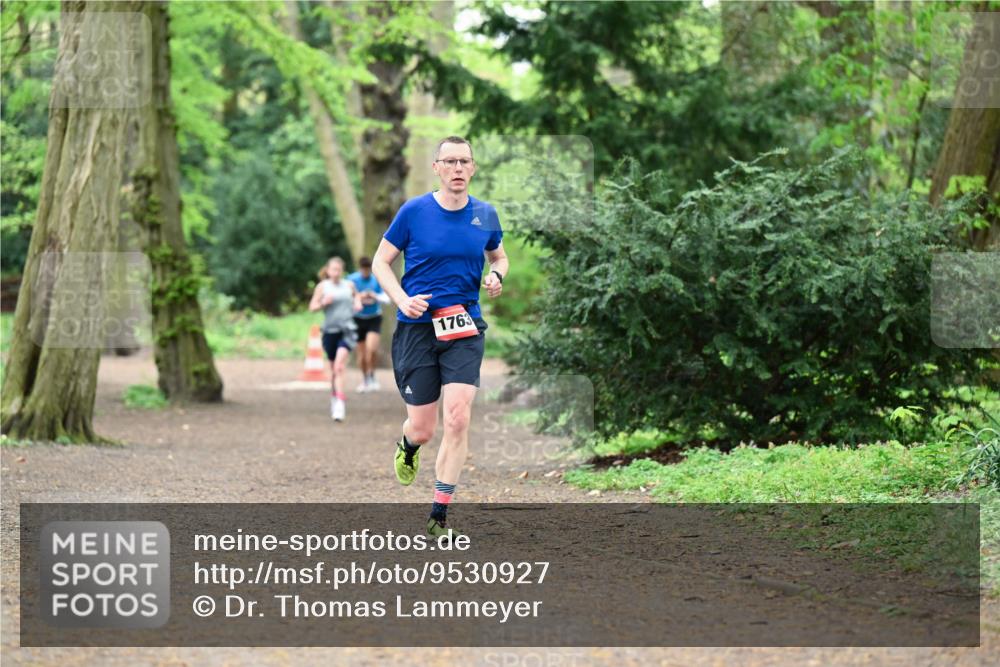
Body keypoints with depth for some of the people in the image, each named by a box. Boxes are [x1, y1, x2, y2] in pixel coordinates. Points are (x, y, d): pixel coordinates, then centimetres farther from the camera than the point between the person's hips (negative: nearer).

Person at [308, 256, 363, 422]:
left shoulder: (349, 285, 7)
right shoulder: (322, 286, 2)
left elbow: (356, 295, 29)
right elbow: (312, 307, 3)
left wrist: (358, 302, 8)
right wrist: (323, 303, -15)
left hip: (347, 330, -1)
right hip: (330, 331, 1)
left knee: (339, 366, -18)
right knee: (333, 368, 12)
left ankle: (340, 403, -25)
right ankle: (334, 398, 34)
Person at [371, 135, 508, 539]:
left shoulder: (485, 215, 4)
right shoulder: (414, 211, -4)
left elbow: (499, 256, 22)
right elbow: (380, 263, 2)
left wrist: (496, 276, -1)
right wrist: (403, 300, -15)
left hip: (465, 328, 2)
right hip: (417, 326, -2)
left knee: (458, 419, -13)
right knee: (422, 429, 2)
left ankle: (439, 516, -2)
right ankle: (408, 446, 43)